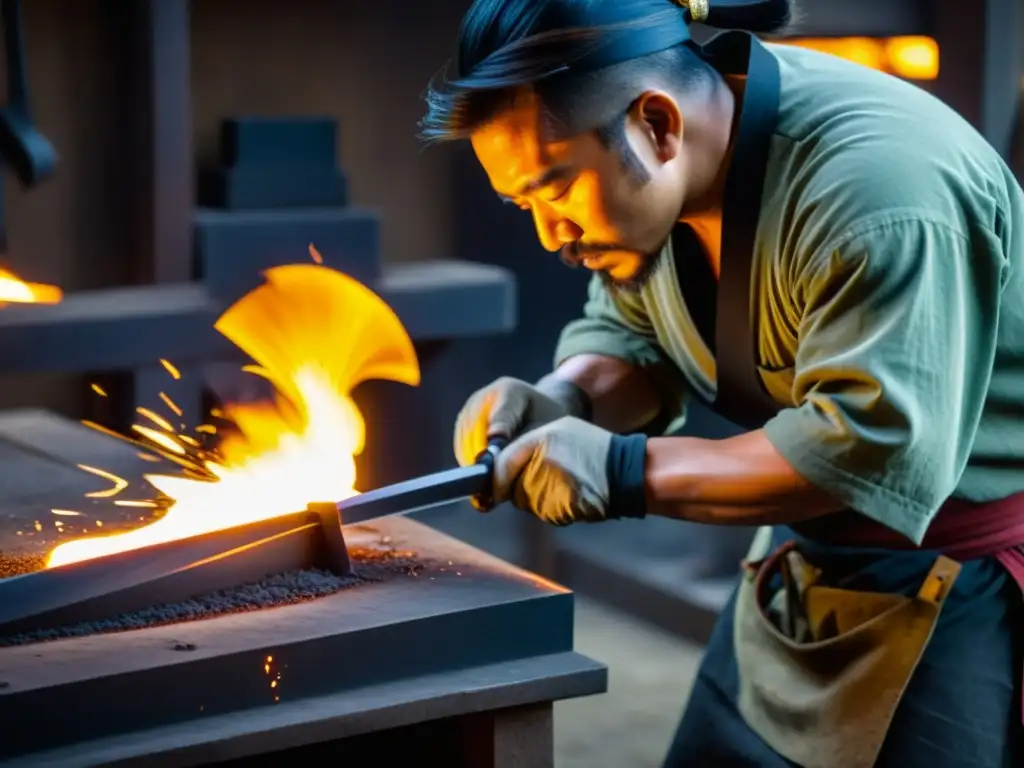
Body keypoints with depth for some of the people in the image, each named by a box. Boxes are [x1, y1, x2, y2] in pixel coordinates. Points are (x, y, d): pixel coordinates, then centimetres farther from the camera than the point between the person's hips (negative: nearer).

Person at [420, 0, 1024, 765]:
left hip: (961, 577, -8)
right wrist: (565, 400, -13)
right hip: (813, 558, 8)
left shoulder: (874, 188, -31)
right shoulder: (639, 166, -5)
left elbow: (873, 448, -35)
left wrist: (629, 473, -33)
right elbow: (631, 334, 10)